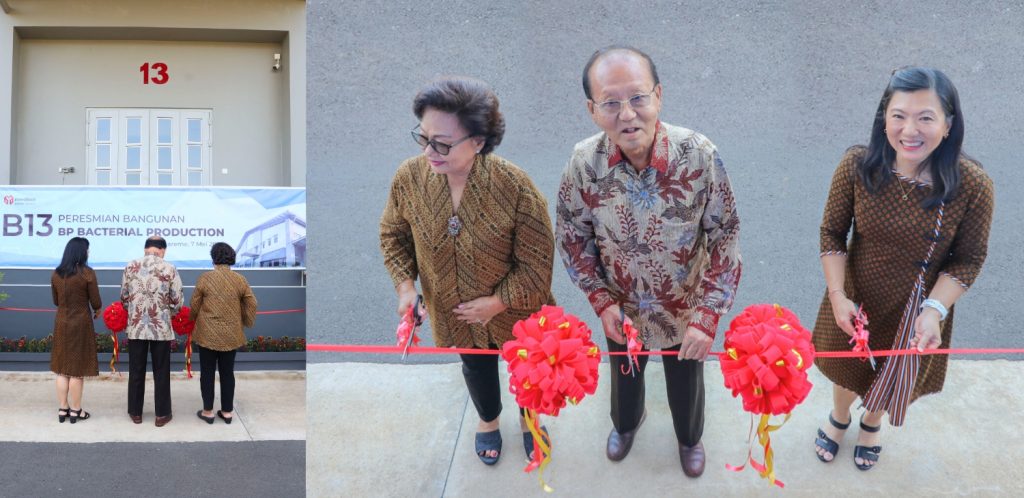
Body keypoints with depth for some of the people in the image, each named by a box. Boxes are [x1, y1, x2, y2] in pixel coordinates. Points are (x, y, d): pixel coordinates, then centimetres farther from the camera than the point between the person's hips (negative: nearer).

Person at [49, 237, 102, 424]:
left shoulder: (56, 274, 1)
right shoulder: (87, 273, -14)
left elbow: (56, 301, 11)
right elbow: (96, 303, -9)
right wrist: (98, 311, 12)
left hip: (61, 324, 5)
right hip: (81, 324, -5)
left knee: (62, 369, 12)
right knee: (77, 369, 3)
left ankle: (63, 409, 16)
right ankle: (76, 410, 10)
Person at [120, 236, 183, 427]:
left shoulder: (130, 267, 1)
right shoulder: (170, 269, -7)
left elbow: (124, 298, 7)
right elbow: (177, 302, -4)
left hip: (135, 327, 2)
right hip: (162, 328, -2)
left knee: (136, 371, 13)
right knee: (161, 372, 8)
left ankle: (135, 412, 22)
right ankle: (162, 414, 14)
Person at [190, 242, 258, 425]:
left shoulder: (205, 278, -8)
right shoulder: (240, 280, -2)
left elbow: (194, 305, -1)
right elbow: (251, 305, 2)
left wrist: (192, 318, 20)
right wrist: (247, 323, 19)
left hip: (208, 334, -2)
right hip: (231, 335, 2)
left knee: (207, 372, 8)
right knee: (227, 372, 10)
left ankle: (208, 411, 13)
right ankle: (227, 411, 15)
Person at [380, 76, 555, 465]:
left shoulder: (514, 186, -33)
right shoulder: (409, 177, -23)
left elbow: (537, 262, -21)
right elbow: (393, 233, -2)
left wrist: (498, 302, -21)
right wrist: (405, 283, -14)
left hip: (513, 311, -2)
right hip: (452, 312, 2)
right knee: (476, 364, 30)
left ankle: (529, 419, 59)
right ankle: (488, 419, 62)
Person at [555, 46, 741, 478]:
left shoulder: (700, 156, -30)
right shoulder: (584, 162, -25)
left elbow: (724, 238, -19)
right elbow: (572, 235, -8)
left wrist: (707, 316, -23)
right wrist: (602, 301, -14)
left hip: (685, 309, -1)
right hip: (622, 309, 1)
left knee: (686, 381, 26)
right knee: (624, 374, 30)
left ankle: (690, 438, 61)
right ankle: (626, 423, 65)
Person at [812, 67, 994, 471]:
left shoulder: (972, 184, -26)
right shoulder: (857, 166, -24)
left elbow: (968, 258, -14)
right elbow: (832, 232, -12)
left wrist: (934, 310, -25)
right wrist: (838, 295, -20)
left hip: (919, 310, 0)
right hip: (855, 299, 0)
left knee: (896, 376, 28)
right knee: (846, 368, 27)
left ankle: (872, 423, 63)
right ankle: (839, 418, 62)